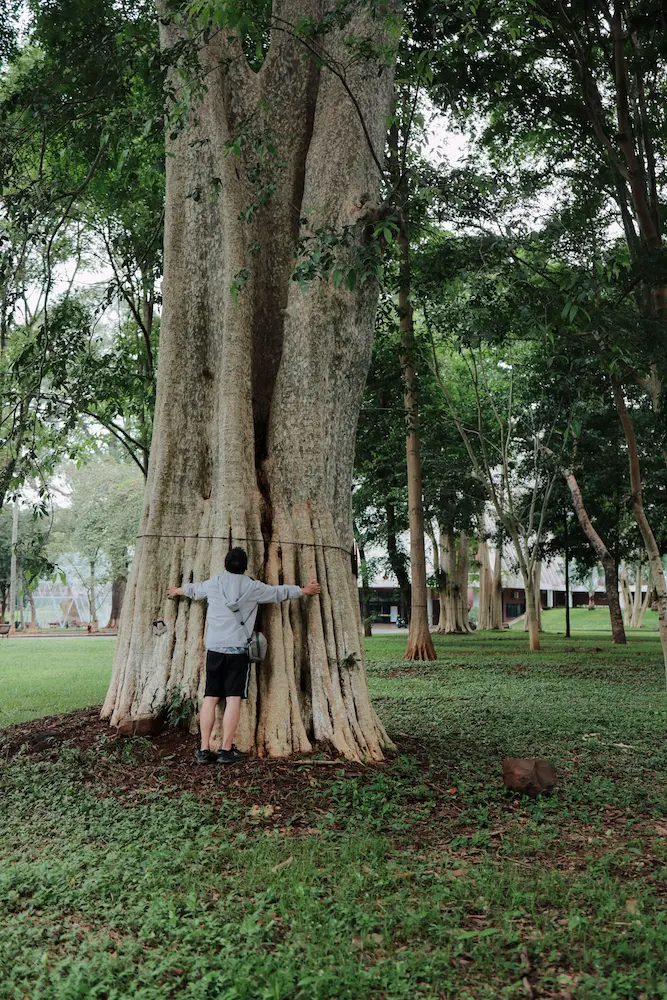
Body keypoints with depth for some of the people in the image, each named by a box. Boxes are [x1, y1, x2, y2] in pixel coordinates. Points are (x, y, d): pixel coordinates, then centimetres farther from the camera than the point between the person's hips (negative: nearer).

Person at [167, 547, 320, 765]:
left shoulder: (213, 583, 9)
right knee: (233, 698, -2)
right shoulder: (253, 587, 3)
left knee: (210, 698, 4)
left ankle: (204, 750, 3)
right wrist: (305, 590, 33)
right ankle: (227, 750, -4)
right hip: (238, 649, -3)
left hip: (214, 647, 3)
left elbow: (192, 589, 29)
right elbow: (280, 592, 16)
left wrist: (176, 591, 51)